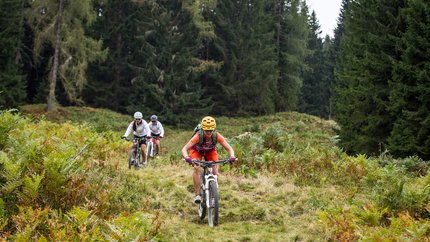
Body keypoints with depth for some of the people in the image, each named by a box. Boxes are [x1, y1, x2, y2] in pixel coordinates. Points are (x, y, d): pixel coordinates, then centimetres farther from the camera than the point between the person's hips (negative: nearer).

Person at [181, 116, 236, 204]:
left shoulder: (217, 136, -34)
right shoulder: (198, 136, -39)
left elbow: (229, 148, -30)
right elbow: (184, 149, -43)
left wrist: (232, 157, -51)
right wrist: (187, 158, -63)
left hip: (210, 151, 2)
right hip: (197, 151, -2)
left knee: (215, 170, -15)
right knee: (196, 168, -27)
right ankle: (197, 194, -20)